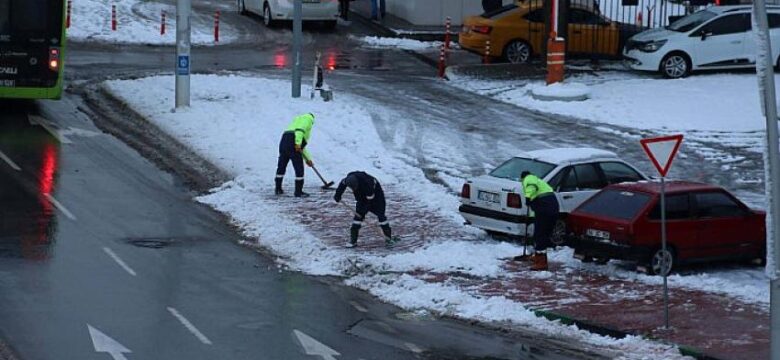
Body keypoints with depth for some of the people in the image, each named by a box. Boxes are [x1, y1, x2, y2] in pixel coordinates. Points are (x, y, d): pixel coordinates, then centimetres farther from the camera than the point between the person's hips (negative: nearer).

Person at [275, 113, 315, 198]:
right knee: (299, 168, 0)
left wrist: (307, 159, 35)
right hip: (292, 142, -8)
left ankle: (278, 189, 28)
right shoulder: (309, 118, 12)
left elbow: (301, 147, 36)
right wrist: (298, 142, -23)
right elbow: (300, 129, -12)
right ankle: (298, 192, 1)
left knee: (281, 166, 19)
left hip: (283, 141, 8)